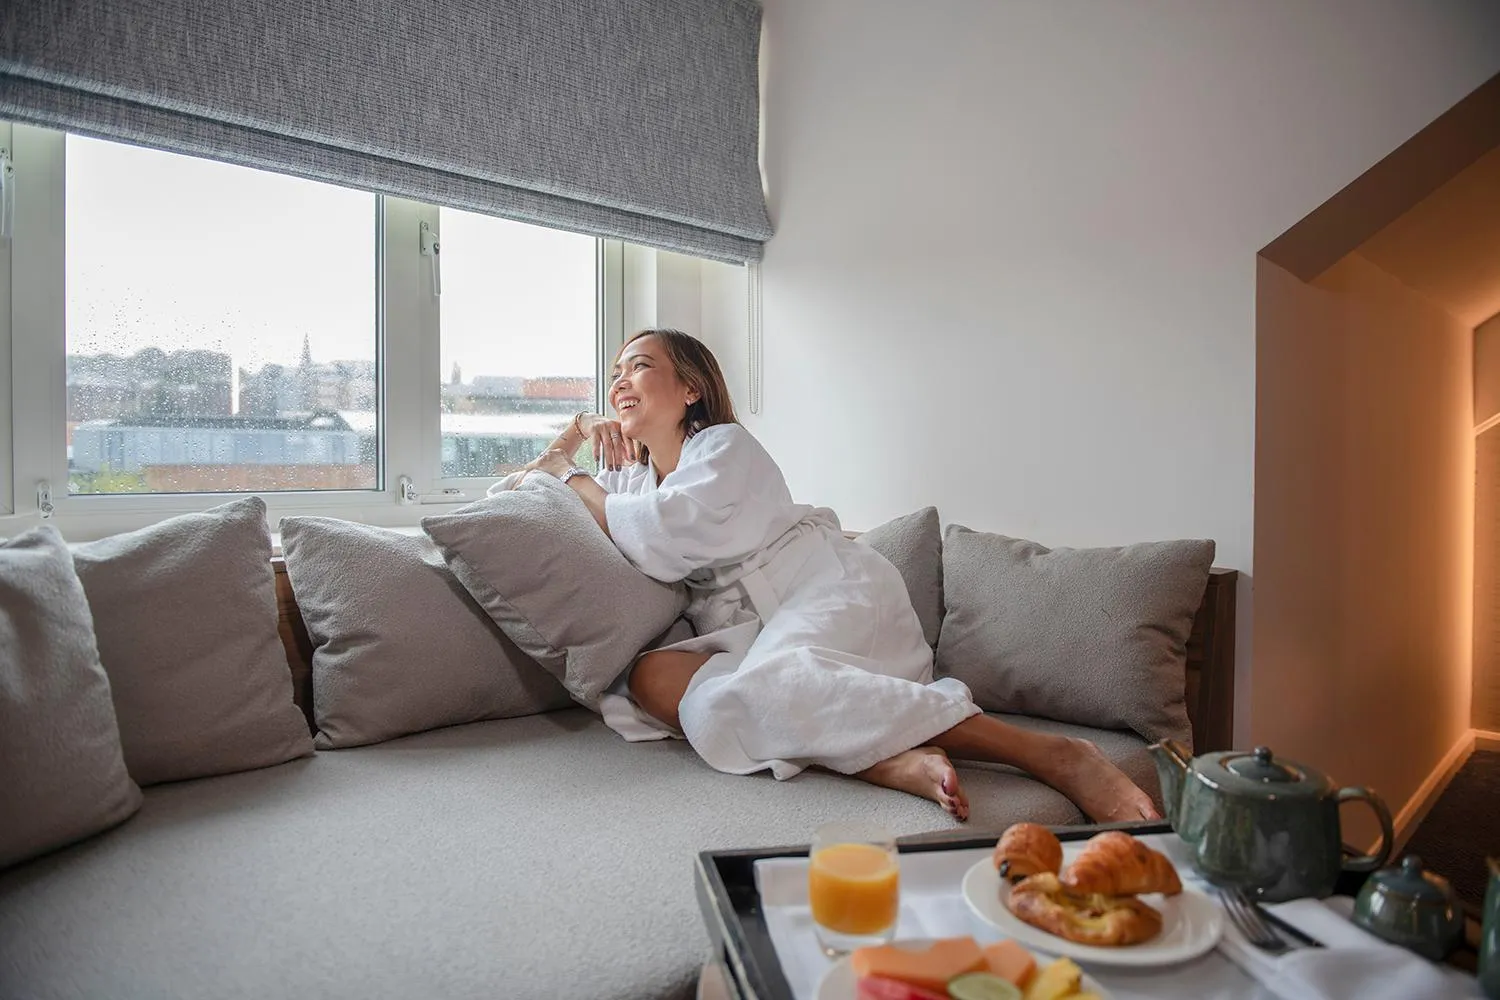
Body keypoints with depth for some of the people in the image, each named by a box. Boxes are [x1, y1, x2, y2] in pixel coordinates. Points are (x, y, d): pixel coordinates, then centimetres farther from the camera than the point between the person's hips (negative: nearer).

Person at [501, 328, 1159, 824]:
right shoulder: (628, 475, 23)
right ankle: (888, 760, -40)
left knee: (764, 686, -39)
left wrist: (568, 473, 1)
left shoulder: (725, 447, 1)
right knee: (649, 677, -25)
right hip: (747, 634, 6)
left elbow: (659, 540, -14)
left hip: (831, 593, -6)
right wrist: (570, 437, 11)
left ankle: (1054, 755, -39)